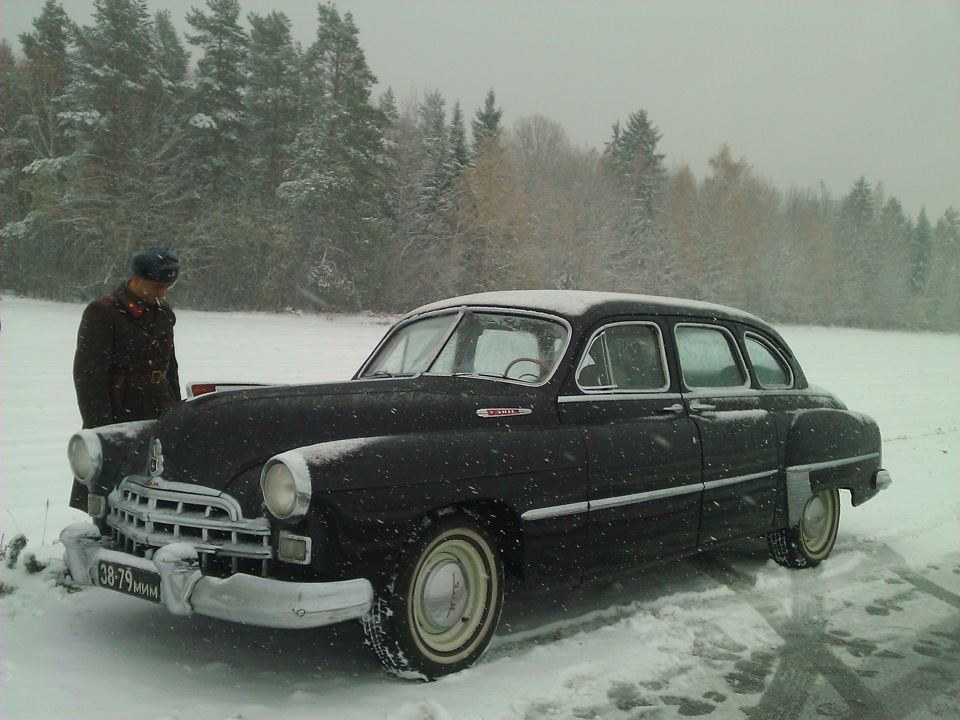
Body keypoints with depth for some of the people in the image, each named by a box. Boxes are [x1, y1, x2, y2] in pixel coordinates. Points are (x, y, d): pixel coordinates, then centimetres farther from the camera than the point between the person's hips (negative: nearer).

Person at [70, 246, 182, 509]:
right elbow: (88, 374, -12)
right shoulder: (102, 313, -9)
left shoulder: (164, 314, 13)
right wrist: (100, 425, -16)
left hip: (160, 418, 6)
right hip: (118, 416, -6)